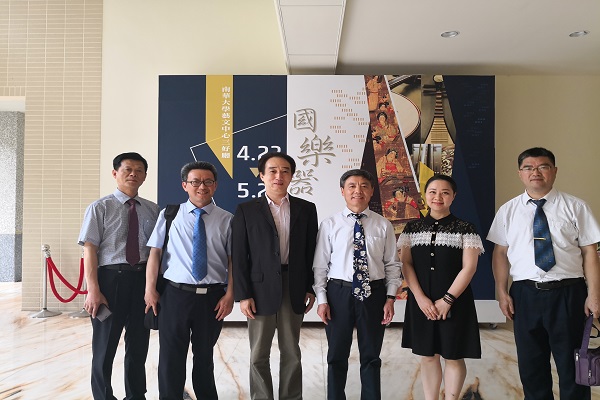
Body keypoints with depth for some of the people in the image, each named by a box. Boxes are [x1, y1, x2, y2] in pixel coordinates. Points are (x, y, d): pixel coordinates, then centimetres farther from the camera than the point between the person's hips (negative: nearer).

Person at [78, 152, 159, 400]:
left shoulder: (152, 210, 6)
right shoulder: (100, 208, -4)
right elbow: (89, 250, -9)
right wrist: (93, 290, -15)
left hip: (143, 279, 3)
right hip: (110, 278, -3)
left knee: (139, 344, 16)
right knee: (105, 345, 11)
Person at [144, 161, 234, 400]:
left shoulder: (227, 220, 2)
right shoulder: (169, 215, 3)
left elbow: (233, 260, 0)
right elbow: (155, 253, 1)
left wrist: (229, 295, -7)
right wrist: (150, 289, -4)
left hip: (212, 297, 0)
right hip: (175, 294, 0)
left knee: (204, 355, 17)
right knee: (171, 356, 8)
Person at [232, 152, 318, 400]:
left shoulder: (306, 209, 5)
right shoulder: (247, 210, -1)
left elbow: (311, 252, 7)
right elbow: (240, 256, -3)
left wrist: (311, 288, 3)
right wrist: (243, 295, -8)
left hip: (294, 288, 2)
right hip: (261, 289, -1)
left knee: (291, 353, 13)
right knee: (259, 355, 9)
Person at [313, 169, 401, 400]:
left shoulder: (383, 225, 1)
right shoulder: (329, 225, -2)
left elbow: (392, 264, 3)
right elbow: (320, 265, -1)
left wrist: (390, 298, -4)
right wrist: (321, 299, -6)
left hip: (374, 293, 1)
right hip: (339, 292, -1)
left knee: (371, 355, 14)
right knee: (337, 355, 12)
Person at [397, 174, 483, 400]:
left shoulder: (465, 229, -3)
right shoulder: (412, 228, 4)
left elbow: (469, 268, -8)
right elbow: (406, 265, 0)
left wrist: (447, 300, -14)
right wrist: (421, 298, -11)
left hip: (455, 302, -2)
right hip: (421, 302, 2)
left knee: (453, 356, 7)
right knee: (427, 355, 11)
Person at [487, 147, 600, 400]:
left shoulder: (575, 207, 1)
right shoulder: (508, 211, 5)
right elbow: (500, 253, 5)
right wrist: (502, 292, -1)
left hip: (568, 293, -1)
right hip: (525, 294, 2)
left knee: (571, 363, 9)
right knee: (531, 364, 13)